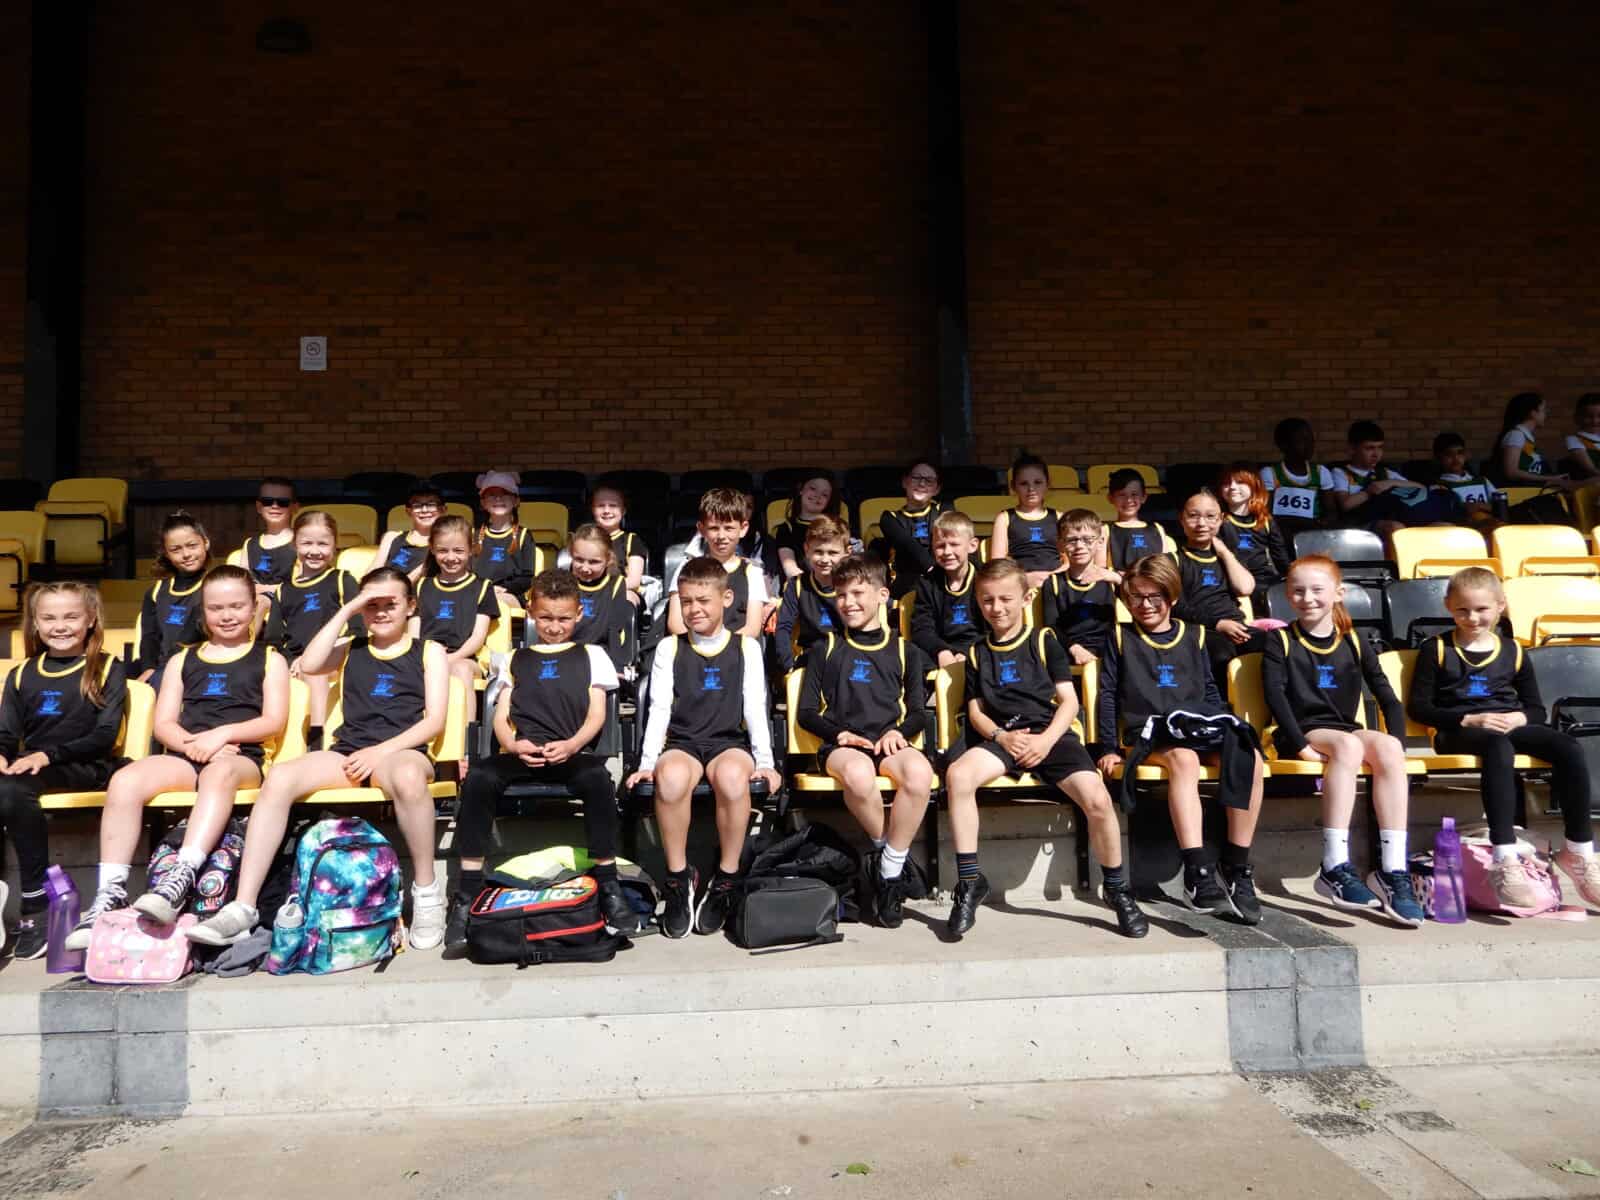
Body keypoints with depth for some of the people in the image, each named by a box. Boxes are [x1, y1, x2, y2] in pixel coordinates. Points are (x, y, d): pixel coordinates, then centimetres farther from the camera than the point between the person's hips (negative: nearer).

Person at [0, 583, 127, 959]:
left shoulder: (107, 669, 5)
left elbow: (105, 736, -4)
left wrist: (48, 755, -16)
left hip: (87, 768, -4)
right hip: (32, 768, 4)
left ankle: (37, 905, -23)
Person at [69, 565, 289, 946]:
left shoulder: (269, 659, 14)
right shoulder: (183, 660, 23)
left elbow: (274, 722, 2)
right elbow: (163, 724, 13)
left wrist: (222, 734, -13)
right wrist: (192, 743, -8)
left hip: (240, 756, -3)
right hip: (185, 755, 4)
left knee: (219, 771, -40)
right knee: (125, 779, -27)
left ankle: (181, 878, -52)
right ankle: (111, 893, -28)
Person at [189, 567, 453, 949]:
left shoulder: (429, 651, 13)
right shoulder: (350, 649, 23)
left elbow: (434, 720, 1)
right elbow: (309, 665, -1)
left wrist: (381, 751, -11)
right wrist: (346, 610, 3)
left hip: (402, 751, -3)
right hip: (348, 753, 4)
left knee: (408, 776, -41)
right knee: (278, 778, -26)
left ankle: (427, 891, -23)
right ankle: (243, 908, -24)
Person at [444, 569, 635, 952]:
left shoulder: (590, 655, 21)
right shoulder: (516, 659, 25)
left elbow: (597, 713, 9)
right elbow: (501, 716, 15)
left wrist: (572, 744, -12)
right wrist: (514, 745, -8)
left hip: (572, 753, -2)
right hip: (521, 754, 2)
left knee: (596, 777, -37)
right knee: (479, 777, -31)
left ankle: (608, 884, -25)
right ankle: (468, 891, -23)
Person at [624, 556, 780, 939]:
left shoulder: (746, 647, 10)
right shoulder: (669, 648, 11)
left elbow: (755, 709, 5)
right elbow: (659, 709, 5)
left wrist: (764, 761, -5)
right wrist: (647, 762, -5)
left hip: (730, 743, 0)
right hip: (682, 743, 1)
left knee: (732, 777, -38)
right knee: (671, 776, -37)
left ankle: (726, 880, -18)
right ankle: (678, 879, -17)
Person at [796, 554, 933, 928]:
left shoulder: (905, 652, 18)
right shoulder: (825, 649, 16)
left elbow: (919, 713, 14)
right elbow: (805, 713, 12)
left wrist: (898, 732, -8)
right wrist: (839, 733, -8)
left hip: (890, 744, 1)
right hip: (841, 746, -1)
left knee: (919, 772, -35)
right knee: (858, 774, -38)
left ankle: (890, 871, -20)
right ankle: (884, 848, -9)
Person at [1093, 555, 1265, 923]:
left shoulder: (1194, 636, 20)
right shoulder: (1121, 638, 13)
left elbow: (1210, 692, 21)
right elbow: (1107, 695, 8)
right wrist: (1109, 748, 0)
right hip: (1148, 731, -3)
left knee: (1249, 757, -28)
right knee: (1183, 757, -38)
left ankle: (1236, 868, -19)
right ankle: (1199, 873, -40)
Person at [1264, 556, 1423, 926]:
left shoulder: (1355, 643, 13)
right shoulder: (1281, 641, 4)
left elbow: (1387, 697, 10)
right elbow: (1275, 694, -8)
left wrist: (1397, 744, -6)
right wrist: (1301, 746, -19)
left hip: (1349, 729, 3)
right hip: (1302, 732, -3)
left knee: (1387, 747, -29)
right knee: (1348, 745, -34)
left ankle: (1393, 871, -30)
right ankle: (1335, 868, -37)